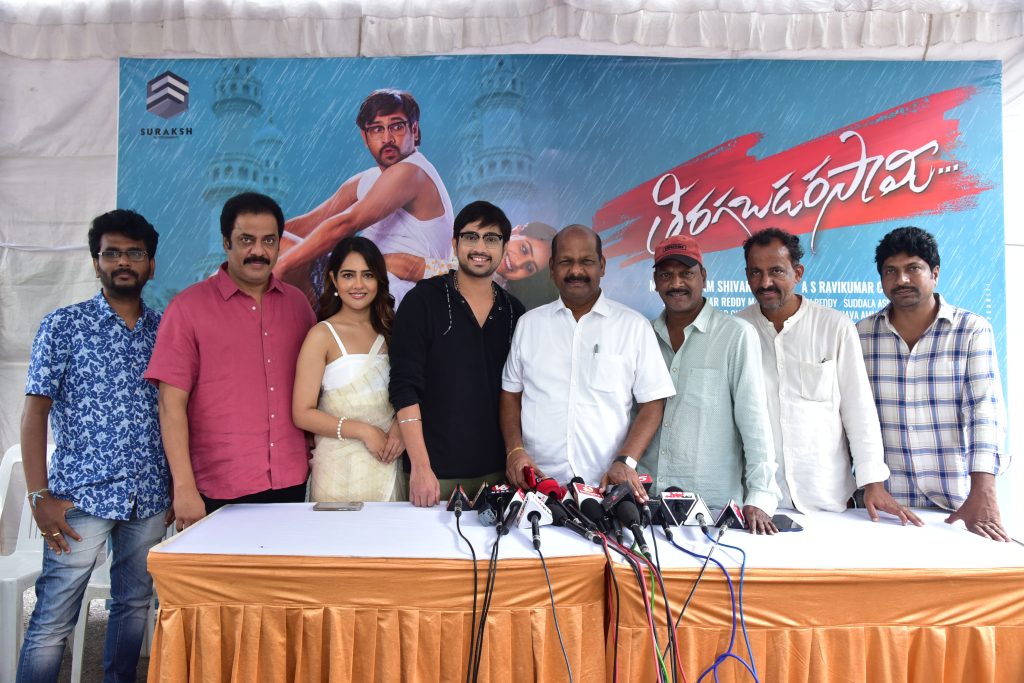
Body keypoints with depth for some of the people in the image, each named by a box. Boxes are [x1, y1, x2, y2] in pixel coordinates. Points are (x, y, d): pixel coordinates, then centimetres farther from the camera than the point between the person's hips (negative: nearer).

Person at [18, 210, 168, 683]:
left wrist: (177, 485, 7)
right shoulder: (63, 325, -1)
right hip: (81, 494, -3)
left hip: (149, 497, 4)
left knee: (134, 605, 14)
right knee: (53, 619, 1)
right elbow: (35, 412, -4)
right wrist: (40, 496, -10)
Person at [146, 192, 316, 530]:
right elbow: (171, 403, -7)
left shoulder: (297, 303, 8)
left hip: (291, 484, 3)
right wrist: (184, 487, -12)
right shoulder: (188, 307, -3)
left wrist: (318, 454, 5)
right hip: (220, 491, -3)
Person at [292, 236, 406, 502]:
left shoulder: (388, 332, 9)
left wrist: (399, 427, -5)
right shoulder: (322, 335, -5)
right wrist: (363, 431, -15)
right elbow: (303, 414, -8)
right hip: (341, 468, -4)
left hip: (387, 465, 4)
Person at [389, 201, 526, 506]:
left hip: (496, 469, 4)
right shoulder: (423, 300, -5)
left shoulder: (513, 311, 7)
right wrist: (420, 466, -15)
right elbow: (404, 387, -10)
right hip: (435, 471, -3)